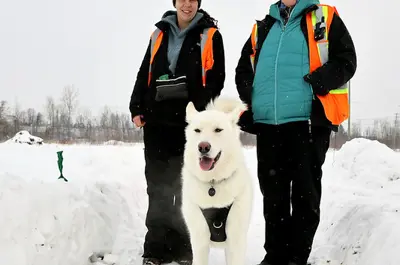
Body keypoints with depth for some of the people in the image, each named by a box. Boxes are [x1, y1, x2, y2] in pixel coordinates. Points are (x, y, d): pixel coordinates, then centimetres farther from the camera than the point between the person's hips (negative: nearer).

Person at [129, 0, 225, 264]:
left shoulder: (210, 35, 5)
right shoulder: (159, 34, 17)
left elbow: (216, 77, -2)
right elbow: (144, 74, 17)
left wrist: (200, 108, -15)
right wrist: (137, 108, 7)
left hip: (190, 121, -3)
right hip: (157, 119, 4)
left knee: (186, 187, 0)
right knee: (158, 186, 4)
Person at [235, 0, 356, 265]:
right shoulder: (262, 28, 20)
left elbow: (346, 61, -2)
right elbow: (243, 69, 25)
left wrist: (315, 84, -16)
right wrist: (249, 95, 6)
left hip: (309, 120, -4)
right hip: (266, 123, 4)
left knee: (305, 193, 1)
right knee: (273, 193, 9)